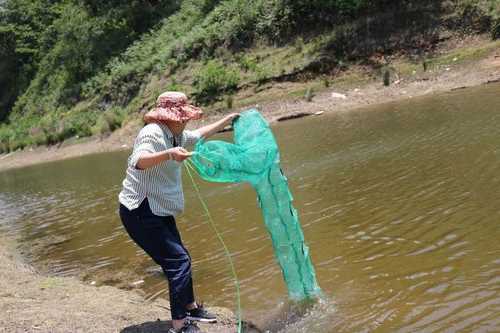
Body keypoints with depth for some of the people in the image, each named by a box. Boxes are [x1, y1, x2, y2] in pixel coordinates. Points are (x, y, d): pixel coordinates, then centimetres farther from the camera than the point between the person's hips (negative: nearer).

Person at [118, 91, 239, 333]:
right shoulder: (153, 134, -21)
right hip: (140, 213, -10)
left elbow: (199, 135, 27)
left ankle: (191, 308, 38)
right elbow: (139, 161, -41)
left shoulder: (174, 135, 7)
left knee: (178, 259, 19)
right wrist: (168, 154, -57)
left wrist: (227, 121, 32)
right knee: (178, 260, -11)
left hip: (159, 211, 10)